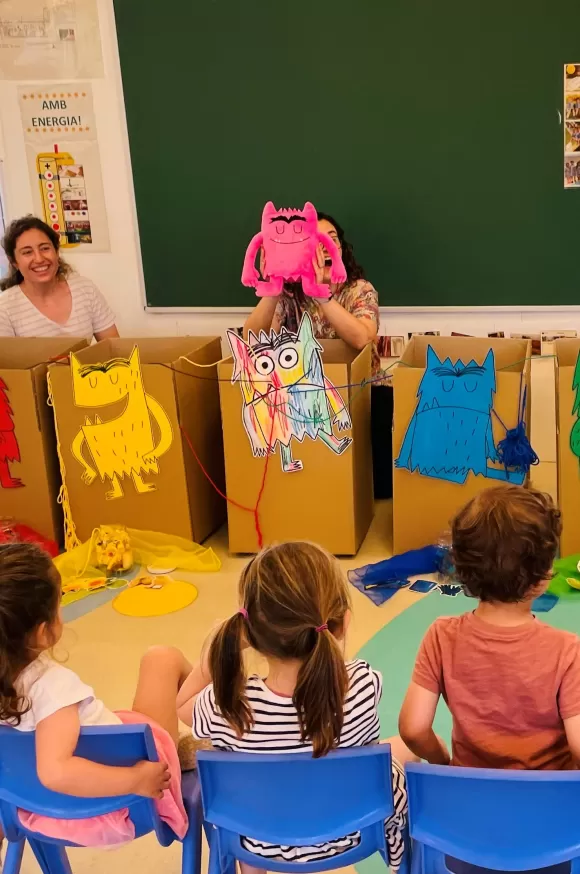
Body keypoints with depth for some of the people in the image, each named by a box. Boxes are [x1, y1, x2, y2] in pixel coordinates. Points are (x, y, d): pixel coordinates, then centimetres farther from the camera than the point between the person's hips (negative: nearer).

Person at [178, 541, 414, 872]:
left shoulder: (227, 706, -33)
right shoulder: (363, 686, -34)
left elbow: (181, 706, -8)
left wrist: (217, 647, -15)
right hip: (350, 833, 0)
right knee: (411, 743, 27)